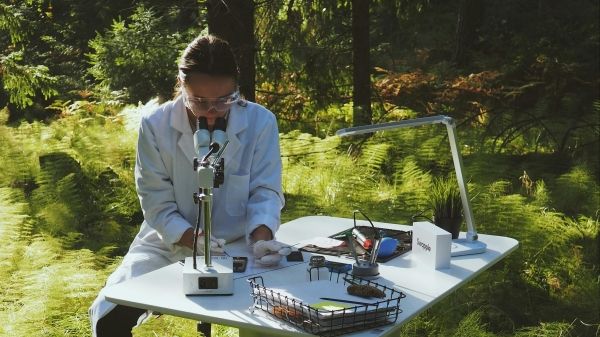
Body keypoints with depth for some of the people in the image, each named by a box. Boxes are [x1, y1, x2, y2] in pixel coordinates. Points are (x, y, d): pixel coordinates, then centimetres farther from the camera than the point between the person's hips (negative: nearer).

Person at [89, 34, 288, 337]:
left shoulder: (260, 122, -11)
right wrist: (192, 240, -27)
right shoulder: (155, 125, -11)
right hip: (168, 245, 0)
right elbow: (157, 204, -9)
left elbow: (265, 192, -9)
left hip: (237, 247, 0)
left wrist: (262, 238, -30)